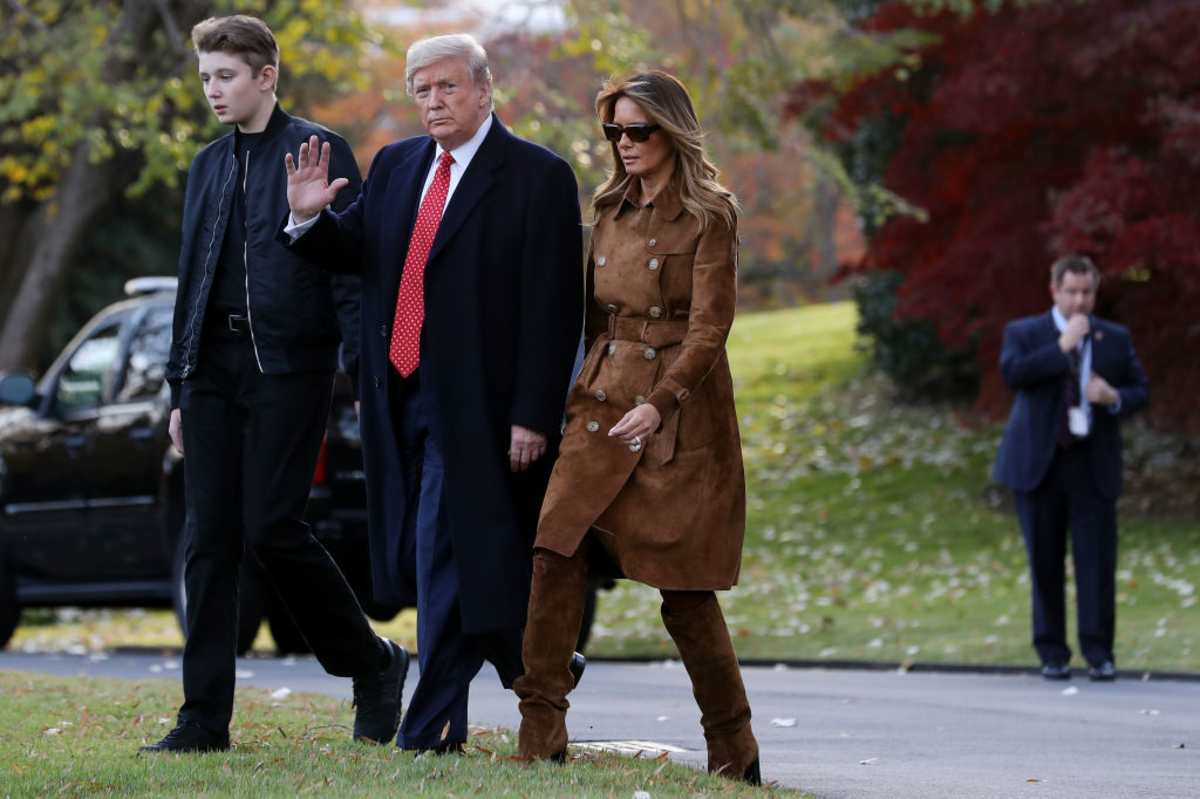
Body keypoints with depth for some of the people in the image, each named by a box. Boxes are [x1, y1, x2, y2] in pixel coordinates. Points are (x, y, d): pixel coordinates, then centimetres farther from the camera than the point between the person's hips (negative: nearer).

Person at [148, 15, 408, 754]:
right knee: (211, 541, 2)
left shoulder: (319, 153, -2)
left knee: (272, 529, -12)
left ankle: (374, 664, 9)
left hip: (289, 367, -6)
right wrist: (179, 387, 17)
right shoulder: (209, 166, 17)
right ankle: (206, 717, 4)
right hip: (216, 368, 6)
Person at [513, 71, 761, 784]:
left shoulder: (709, 217, -6)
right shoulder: (611, 210, 13)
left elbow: (710, 326, -12)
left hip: (680, 420, -5)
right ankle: (542, 736, -10)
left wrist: (659, 403, -23)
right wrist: (579, 393, 9)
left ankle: (735, 751, 14)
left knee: (685, 589, -1)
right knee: (557, 553, -11)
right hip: (602, 408, 5)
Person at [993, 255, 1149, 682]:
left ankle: (1098, 652, -1)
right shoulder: (1023, 333, 4)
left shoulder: (1116, 339, 10)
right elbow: (1012, 373, -15)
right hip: (1039, 465, -1)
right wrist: (1063, 346, -17)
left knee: (1097, 560, -6)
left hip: (1093, 465, 1)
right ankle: (1052, 654, 10)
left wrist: (1114, 398, -9)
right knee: (1045, 562, 3)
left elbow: (1140, 390, 13)